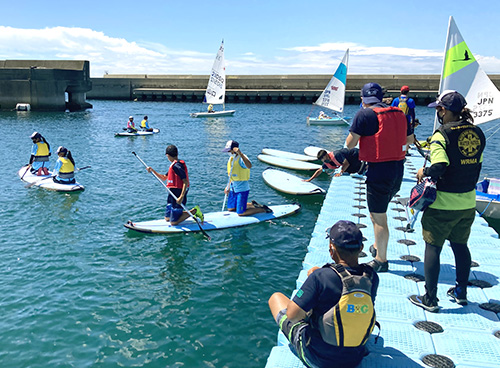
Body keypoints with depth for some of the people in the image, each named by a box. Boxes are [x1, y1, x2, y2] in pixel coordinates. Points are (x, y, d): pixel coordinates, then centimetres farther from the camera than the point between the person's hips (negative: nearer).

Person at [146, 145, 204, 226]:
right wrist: (152, 170, 18)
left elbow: (185, 182, -24)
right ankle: (191, 212, 17)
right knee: (167, 218, 14)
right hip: (172, 195, 10)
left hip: (178, 194, -10)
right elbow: (163, 178, 25)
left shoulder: (176, 165, -18)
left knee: (174, 222, -7)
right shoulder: (173, 165, 14)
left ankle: (194, 211, 2)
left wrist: (181, 197, -30)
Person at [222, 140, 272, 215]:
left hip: (242, 189, -9)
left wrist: (240, 154, -51)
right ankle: (252, 204, 29)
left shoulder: (241, 158, -21)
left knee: (240, 213, -6)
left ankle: (264, 209, 9)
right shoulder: (231, 158, 7)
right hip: (233, 188, 9)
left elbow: (249, 166, -45)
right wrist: (228, 187, 19)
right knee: (230, 208, 18)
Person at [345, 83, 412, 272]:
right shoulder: (399, 113, 9)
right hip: (398, 170, 7)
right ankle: (378, 247, 38)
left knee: (378, 217, 3)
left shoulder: (364, 114, -11)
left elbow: (350, 144, -12)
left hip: (378, 171, -7)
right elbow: (409, 138, 20)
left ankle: (381, 260, 12)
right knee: (378, 213, 24)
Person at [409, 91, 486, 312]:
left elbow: (439, 167, -27)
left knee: (433, 248, 4)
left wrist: (423, 172, -8)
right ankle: (461, 292, 33)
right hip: (468, 203, 7)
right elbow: (477, 165, 12)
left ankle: (430, 299, 11)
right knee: (460, 245, 20)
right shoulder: (477, 133, 4)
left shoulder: (442, 134, -17)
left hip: (442, 205, -7)